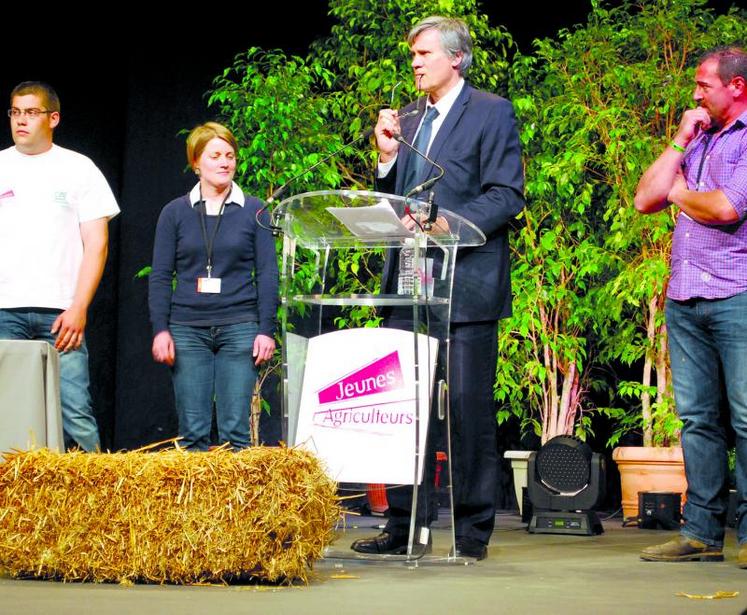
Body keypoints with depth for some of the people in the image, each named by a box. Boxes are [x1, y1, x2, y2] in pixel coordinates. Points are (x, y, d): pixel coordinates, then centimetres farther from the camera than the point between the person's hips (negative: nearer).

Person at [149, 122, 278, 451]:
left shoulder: (254, 211, 6)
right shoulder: (175, 213, 8)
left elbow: (267, 274, 5)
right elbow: (160, 276, 7)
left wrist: (267, 330, -2)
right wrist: (160, 329, -2)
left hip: (239, 328, -1)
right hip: (188, 330, 1)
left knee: (235, 429, -3)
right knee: (192, 430, -1)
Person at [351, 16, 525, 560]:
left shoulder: (492, 112, -1)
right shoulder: (406, 121, 18)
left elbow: (507, 196, -9)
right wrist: (388, 156, 3)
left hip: (466, 285, -6)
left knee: (470, 407, -2)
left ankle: (473, 529, 5)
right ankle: (405, 525, 14)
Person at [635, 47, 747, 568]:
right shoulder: (697, 143, 21)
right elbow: (645, 200, 14)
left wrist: (680, 192, 4)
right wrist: (680, 142, 9)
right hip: (685, 299, 7)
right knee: (697, 418, 6)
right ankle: (703, 532, 9)